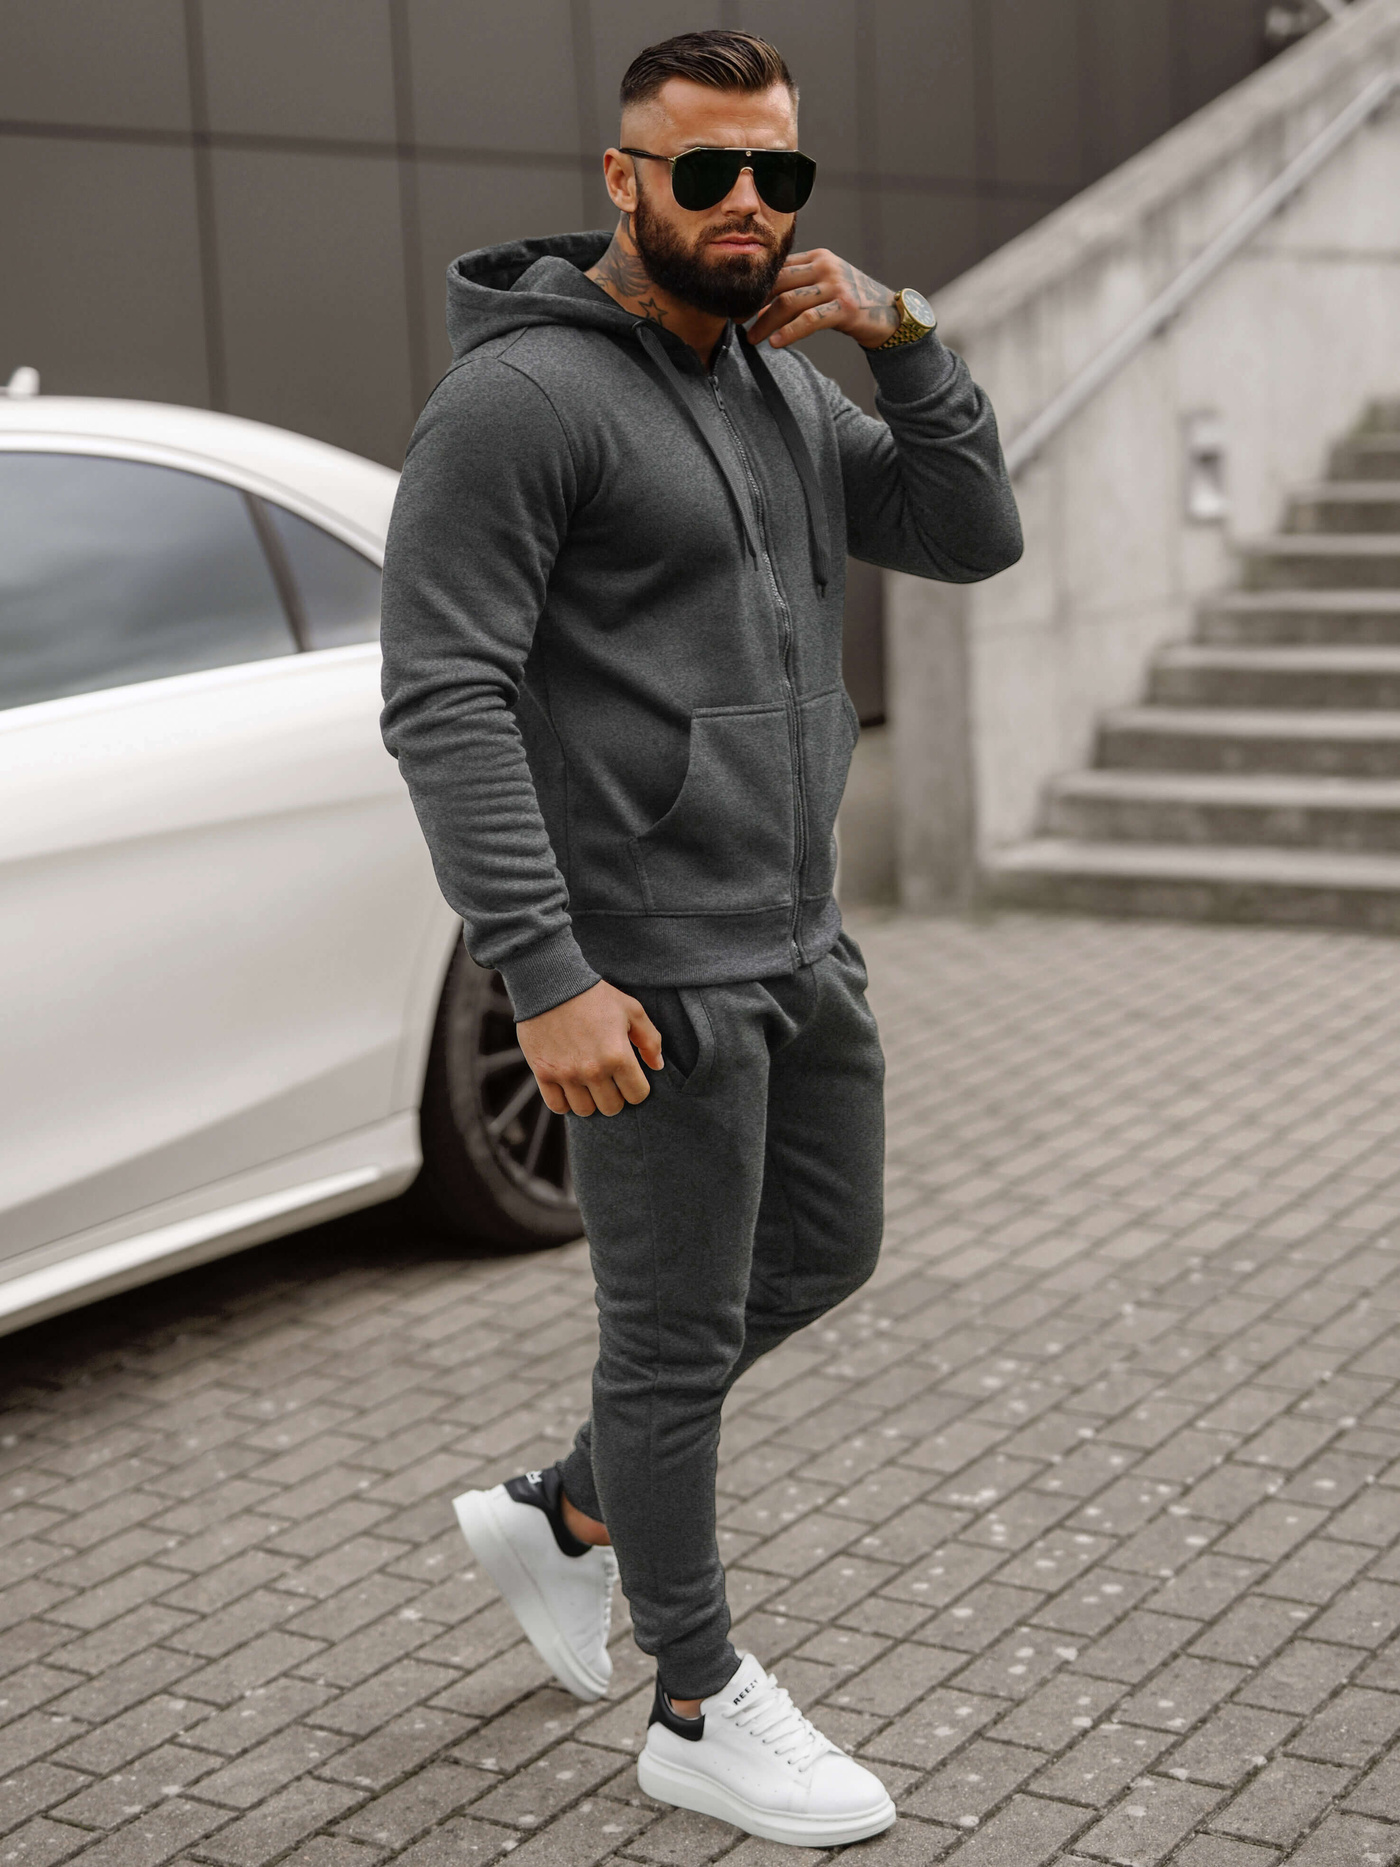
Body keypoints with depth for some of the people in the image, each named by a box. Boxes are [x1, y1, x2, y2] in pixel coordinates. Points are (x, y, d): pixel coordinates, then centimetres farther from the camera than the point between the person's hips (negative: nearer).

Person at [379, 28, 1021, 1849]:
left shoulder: (781, 385, 11)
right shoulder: (519, 398, -16)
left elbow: (973, 536, 9)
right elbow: (444, 701, -22)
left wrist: (905, 337, -6)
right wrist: (544, 975, -27)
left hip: (798, 936, 9)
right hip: (646, 967, -9)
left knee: (822, 1256, 21)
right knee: (680, 1332, 4)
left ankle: (561, 1513, 38)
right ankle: (703, 1710, 24)